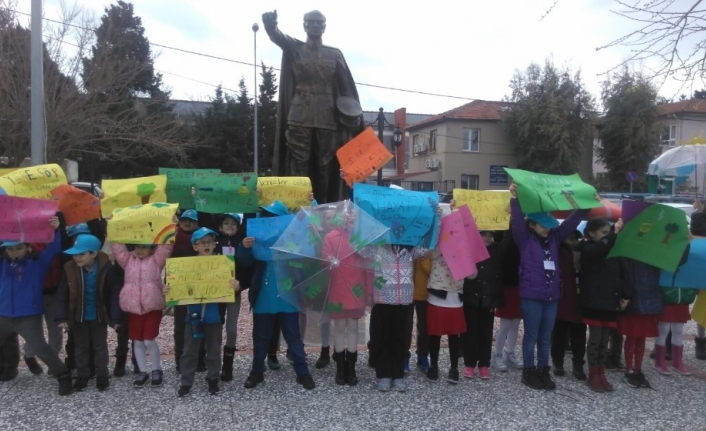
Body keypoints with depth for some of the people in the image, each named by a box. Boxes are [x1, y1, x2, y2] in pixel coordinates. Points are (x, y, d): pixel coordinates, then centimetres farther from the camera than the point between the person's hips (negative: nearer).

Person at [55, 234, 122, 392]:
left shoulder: (106, 268, -22)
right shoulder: (70, 269, -15)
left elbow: (115, 293, -16)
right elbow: (62, 295, -9)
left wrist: (115, 317, -18)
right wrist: (62, 318, -14)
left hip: (99, 316, -2)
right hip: (78, 316, 2)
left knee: (100, 346, 14)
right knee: (80, 347, 17)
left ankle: (102, 375, 28)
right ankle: (82, 375, 33)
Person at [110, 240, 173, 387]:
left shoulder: (156, 260, 1)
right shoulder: (128, 259, 9)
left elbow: (166, 246, -9)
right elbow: (117, 246, 2)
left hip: (152, 307, -4)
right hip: (133, 307, 4)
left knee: (149, 340, -2)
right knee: (137, 341, 10)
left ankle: (157, 370, 18)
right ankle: (143, 372, 24)